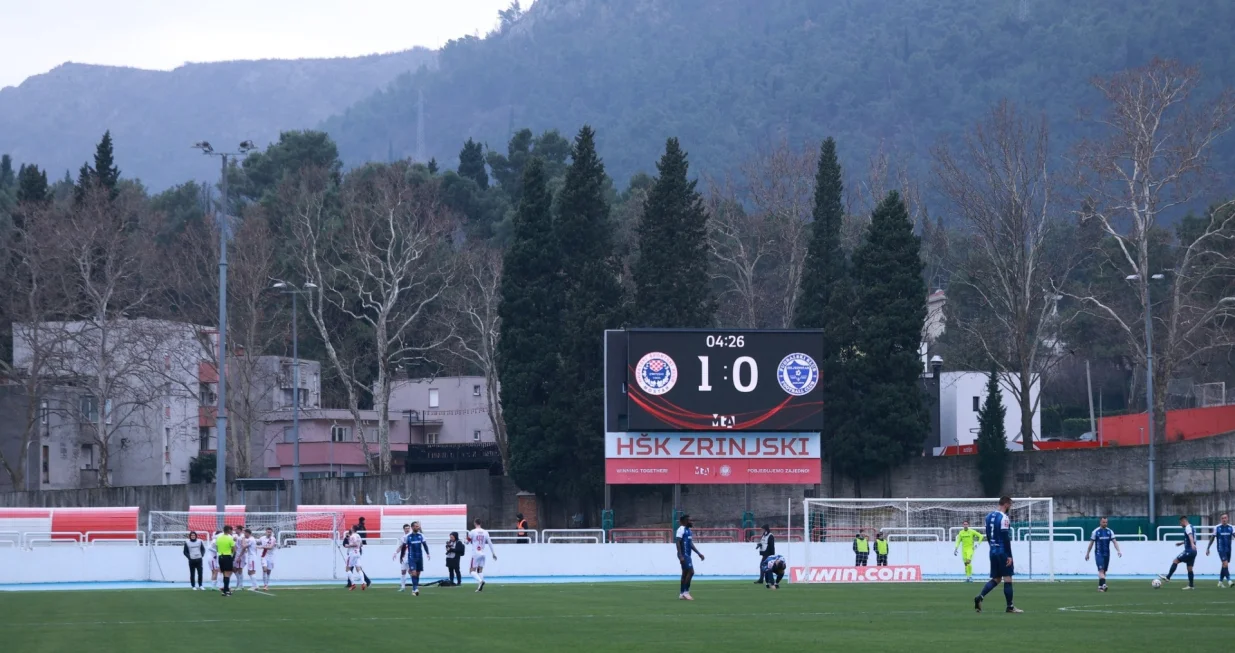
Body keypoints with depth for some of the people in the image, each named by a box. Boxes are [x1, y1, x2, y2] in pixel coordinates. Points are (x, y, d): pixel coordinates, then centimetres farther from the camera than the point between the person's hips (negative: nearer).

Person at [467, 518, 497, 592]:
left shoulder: (473, 532, -7)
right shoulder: (485, 532, 3)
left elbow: (467, 542, 1)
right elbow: (490, 543, 7)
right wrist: (494, 553, 15)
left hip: (475, 554, -4)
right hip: (483, 554, 4)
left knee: (473, 571, 0)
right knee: (480, 570, 11)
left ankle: (480, 581, -27)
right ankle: (480, 587, 2)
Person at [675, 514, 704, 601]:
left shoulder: (689, 530, 17)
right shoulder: (681, 529, -12)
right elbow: (678, 542, -19)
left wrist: (699, 553, 22)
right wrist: (680, 556, -26)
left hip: (687, 555, 10)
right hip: (684, 555, -10)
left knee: (685, 573, 10)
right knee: (691, 572, -13)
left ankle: (682, 594, 13)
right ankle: (686, 592, -10)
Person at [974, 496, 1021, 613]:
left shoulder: (989, 517, 11)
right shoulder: (1004, 518, -15)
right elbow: (1006, 538, -18)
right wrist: (1009, 555, -17)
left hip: (993, 551, 8)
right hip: (1003, 552, -8)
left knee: (996, 579, 12)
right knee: (1007, 579, -1)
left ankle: (980, 597, -6)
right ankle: (1010, 607, 3)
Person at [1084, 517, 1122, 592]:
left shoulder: (1110, 532, 6)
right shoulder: (1096, 531, -3)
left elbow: (1114, 542, 1)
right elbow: (1091, 543, 3)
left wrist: (1118, 550, -14)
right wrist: (1087, 554, 5)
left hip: (1107, 554, 4)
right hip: (1099, 554, -4)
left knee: (1104, 571, 8)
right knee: (1101, 570, -16)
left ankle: (1100, 586, 16)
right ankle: (1103, 584, -28)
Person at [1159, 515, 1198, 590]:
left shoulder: (1188, 528, -11)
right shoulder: (1191, 527, 20)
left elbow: (1190, 536, -33)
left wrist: (1192, 544, -50)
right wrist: (1182, 543, 46)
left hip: (1189, 551, -10)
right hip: (1193, 551, 10)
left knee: (1175, 561, -7)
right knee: (1189, 568, 11)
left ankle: (1167, 578, -8)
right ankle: (1191, 585, 9)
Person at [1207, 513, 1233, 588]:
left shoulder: (1231, 527, 2)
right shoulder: (1217, 528, -4)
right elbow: (1212, 538, 3)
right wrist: (1208, 548, 3)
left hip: (1228, 549, 4)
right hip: (1221, 549, -4)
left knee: (1225, 565, 11)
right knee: (1225, 564, -18)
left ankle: (1220, 582, 24)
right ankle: (1229, 581, -22)